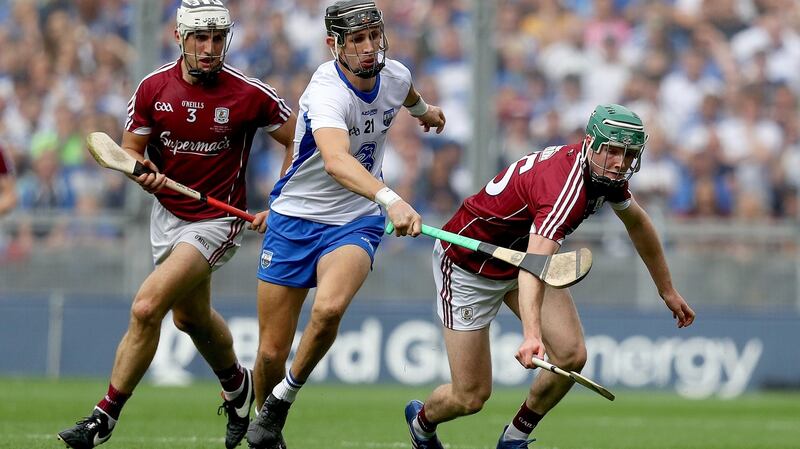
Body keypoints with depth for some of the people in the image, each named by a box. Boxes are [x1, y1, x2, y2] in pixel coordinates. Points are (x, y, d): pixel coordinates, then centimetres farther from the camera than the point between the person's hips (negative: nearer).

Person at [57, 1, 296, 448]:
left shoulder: (250, 94, -17)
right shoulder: (153, 88, -7)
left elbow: (299, 142, -4)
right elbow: (131, 149, 3)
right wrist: (141, 171, -21)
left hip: (217, 220, -6)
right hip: (167, 214, 6)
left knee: (146, 307, -20)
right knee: (190, 316, 24)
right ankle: (237, 385, 53)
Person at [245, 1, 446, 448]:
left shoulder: (395, 75, -7)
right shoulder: (327, 92, -28)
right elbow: (335, 161, -48)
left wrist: (423, 108, 44)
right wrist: (390, 198, -63)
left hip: (355, 222, 3)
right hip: (296, 217, -3)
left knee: (329, 308, -29)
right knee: (272, 352, 0)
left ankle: (286, 395, -3)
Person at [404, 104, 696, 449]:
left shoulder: (607, 174, -10)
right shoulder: (566, 186, -38)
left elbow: (637, 223, 13)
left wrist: (667, 291, 19)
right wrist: (531, 335, -67)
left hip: (522, 251, 8)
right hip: (466, 265, -8)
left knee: (572, 356, -13)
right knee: (471, 397, -4)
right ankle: (422, 420, 32)